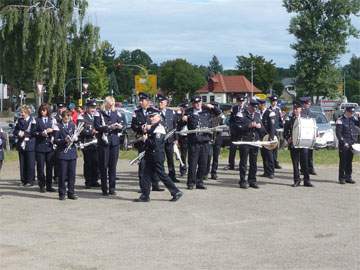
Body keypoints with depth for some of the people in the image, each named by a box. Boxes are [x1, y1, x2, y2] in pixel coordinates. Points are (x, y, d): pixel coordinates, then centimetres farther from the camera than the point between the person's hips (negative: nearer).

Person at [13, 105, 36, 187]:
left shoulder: (32, 120, -4)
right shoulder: (19, 120, 13)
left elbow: (34, 132, -12)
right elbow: (15, 131, 12)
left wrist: (25, 134, -14)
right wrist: (19, 133, -8)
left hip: (30, 145, -5)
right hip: (21, 145, 5)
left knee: (30, 164, -2)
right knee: (22, 163, 7)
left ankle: (30, 180, 4)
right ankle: (23, 180, 15)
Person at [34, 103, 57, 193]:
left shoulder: (52, 120, 12)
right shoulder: (37, 120, 7)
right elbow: (33, 132, 0)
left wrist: (51, 130, -14)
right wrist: (41, 134, -14)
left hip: (50, 146, 1)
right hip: (40, 146, -1)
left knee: (50, 166, 3)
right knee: (40, 166, -2)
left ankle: (49, 186, 11)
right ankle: (42, 185, 9)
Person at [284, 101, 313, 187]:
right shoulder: (289, 119, 6)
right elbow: (285, 132, 5)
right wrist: (288, 139, -11)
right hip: (293, 144, 0)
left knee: (305, 163, 1)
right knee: (295, 163, 4)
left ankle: (306, 180, 7)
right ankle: (297, 180, 12)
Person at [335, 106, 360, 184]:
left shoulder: (353, 118, 8)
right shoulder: (340, 120, -9)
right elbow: (338, 134, -12)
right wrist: (344, 143, -17)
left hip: (351, 144, 6)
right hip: (343, 145, -6)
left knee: (349, 161, 10)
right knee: (343, 161, -1)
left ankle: (348, 177, 17)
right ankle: (341, 178, 6)